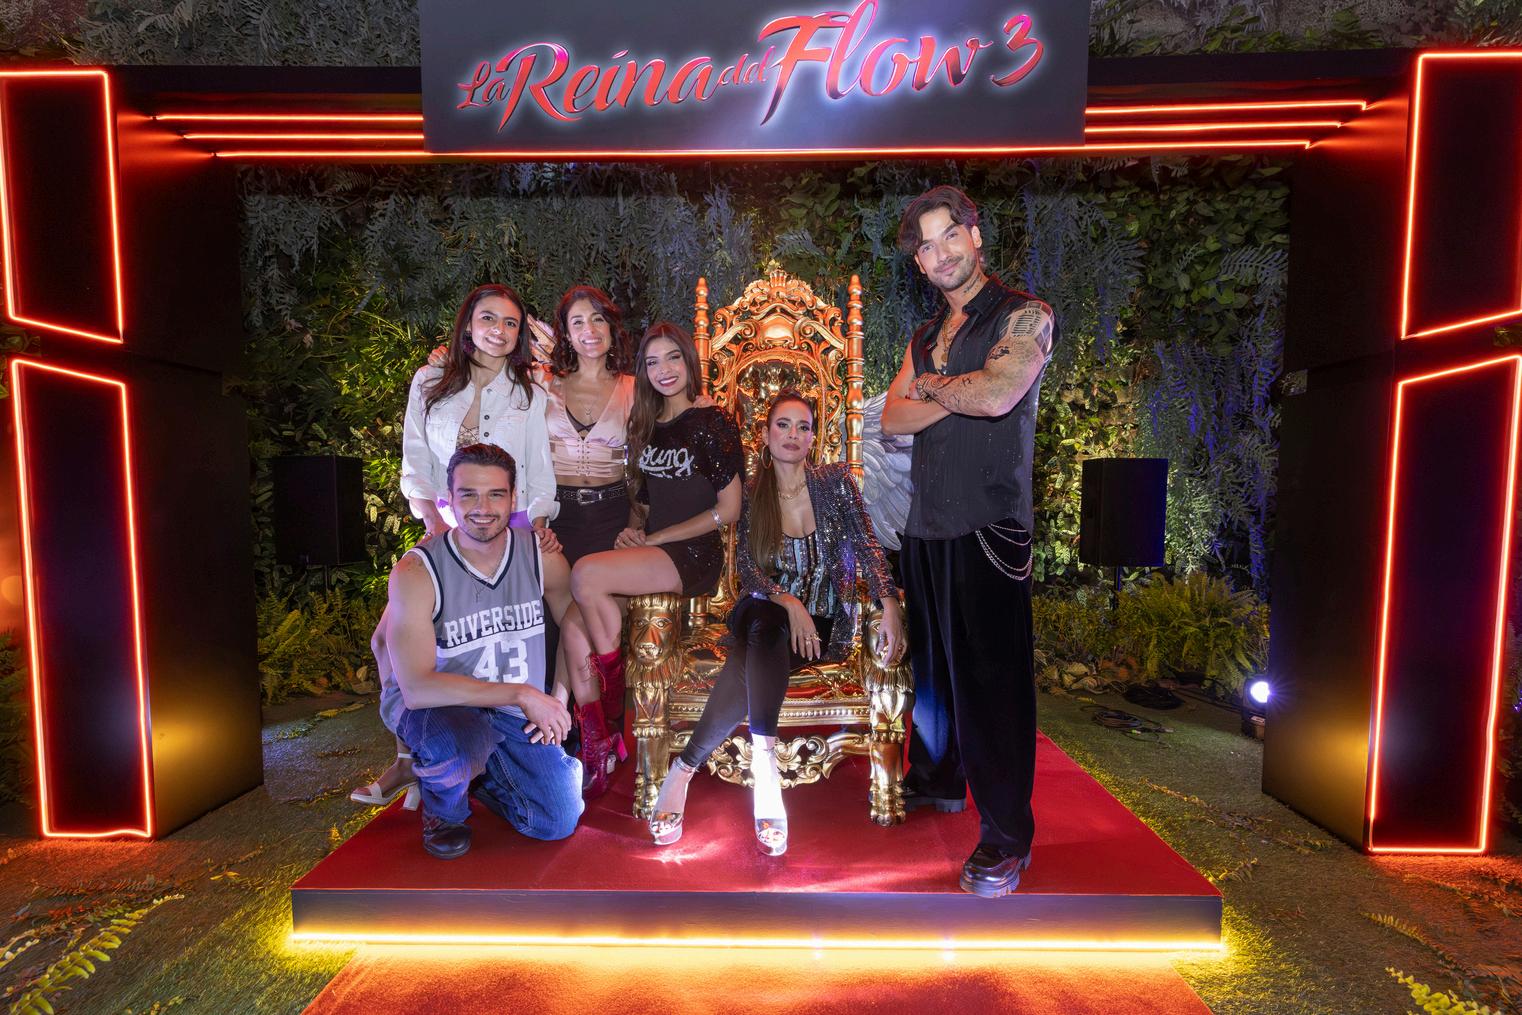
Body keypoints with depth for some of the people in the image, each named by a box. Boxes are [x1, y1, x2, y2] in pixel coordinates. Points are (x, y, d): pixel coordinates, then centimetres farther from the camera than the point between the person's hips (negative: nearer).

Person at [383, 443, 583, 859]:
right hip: (432, 704, -3)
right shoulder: (416, 571, -20)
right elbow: (416, 688, -27)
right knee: (460, 742, -38)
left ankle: (472, 770, 22)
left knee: (560, 822, -5)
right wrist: (521, 693, -31)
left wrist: (557, 702, -8)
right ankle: (442, 806, 0)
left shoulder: (539, 554, -10)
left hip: (513, 713, 3)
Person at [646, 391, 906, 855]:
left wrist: (890, 604, -22)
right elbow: (747, 567, -4)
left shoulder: (836, 480, 3)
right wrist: (788, 601, -23)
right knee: (761, 620, -37)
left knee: (750, 664, -32)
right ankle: (764, 767, -40)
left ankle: (684, 769, -31)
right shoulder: (751, 495, 5)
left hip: (822, 623, 0)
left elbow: (866, 544, -5)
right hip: (763, 614, 1)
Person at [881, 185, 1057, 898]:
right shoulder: (925, 336, 19)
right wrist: (957, 395, -8)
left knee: (991, 676, -3)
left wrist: (928, 385, -1)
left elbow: (995, 394, -19)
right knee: (931, 664, 15)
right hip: (925, 522, 6)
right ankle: (937, 781, 35)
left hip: (988, 524, -6)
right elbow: (891, 419, 8)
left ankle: (1006, 834, 11)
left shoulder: (1024, 315, -1)